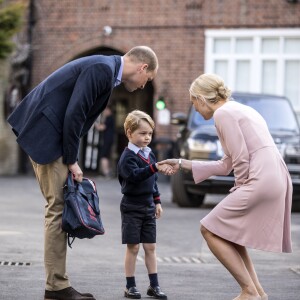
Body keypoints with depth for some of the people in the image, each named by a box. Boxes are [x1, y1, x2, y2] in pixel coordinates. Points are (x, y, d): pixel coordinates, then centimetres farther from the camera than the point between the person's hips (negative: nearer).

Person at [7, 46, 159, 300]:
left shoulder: (105, 69, 15)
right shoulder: (102, 69, -16)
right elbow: (73, 115, -21)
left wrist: (71, 159, 10)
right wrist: (72, 161, -14)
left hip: (49, 131, 10)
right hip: (46, 133, -10)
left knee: (59, 208, 10)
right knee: (59, 207, -7)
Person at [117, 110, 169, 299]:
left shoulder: (150, 154, 9)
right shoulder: (128, 156, -14)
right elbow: (135, 175, -33)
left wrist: (157, 202, 17)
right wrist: (155, 168, -43)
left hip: (148, 206, 6)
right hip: (132, 207, -6)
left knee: (150, 247, 8)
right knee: (133, 247, -1)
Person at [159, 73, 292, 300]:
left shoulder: (223, 114, -5)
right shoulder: (239, 110, 24)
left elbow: (241, 160, -13)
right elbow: (226, 165, 25)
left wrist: (240, 189, 2)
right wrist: (183, 164, 28)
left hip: (260, 182, -10)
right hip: (278, 180, 10)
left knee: (210, 230, 0)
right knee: (227, 231, 21)